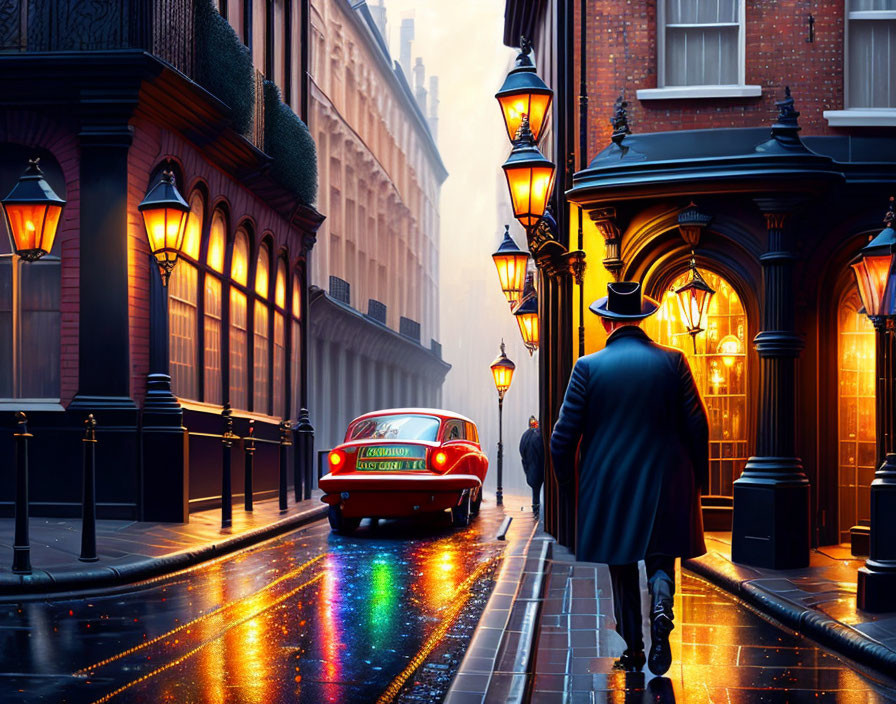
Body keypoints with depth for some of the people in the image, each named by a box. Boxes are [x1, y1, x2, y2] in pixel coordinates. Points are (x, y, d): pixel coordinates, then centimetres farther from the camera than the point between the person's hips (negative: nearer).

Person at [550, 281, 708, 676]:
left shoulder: (588, 367, -6)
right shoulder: (672, 362, -2)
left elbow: (564, 435, -5)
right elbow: (697, 426, -3)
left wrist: (567, 482, 10)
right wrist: (699, 479, 9)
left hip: (608, 488, 0)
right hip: (665, 485, 0)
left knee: (622, 570, 13)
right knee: (660, 560, 11)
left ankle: (633, 651, 16)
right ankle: (661, 609, -19)